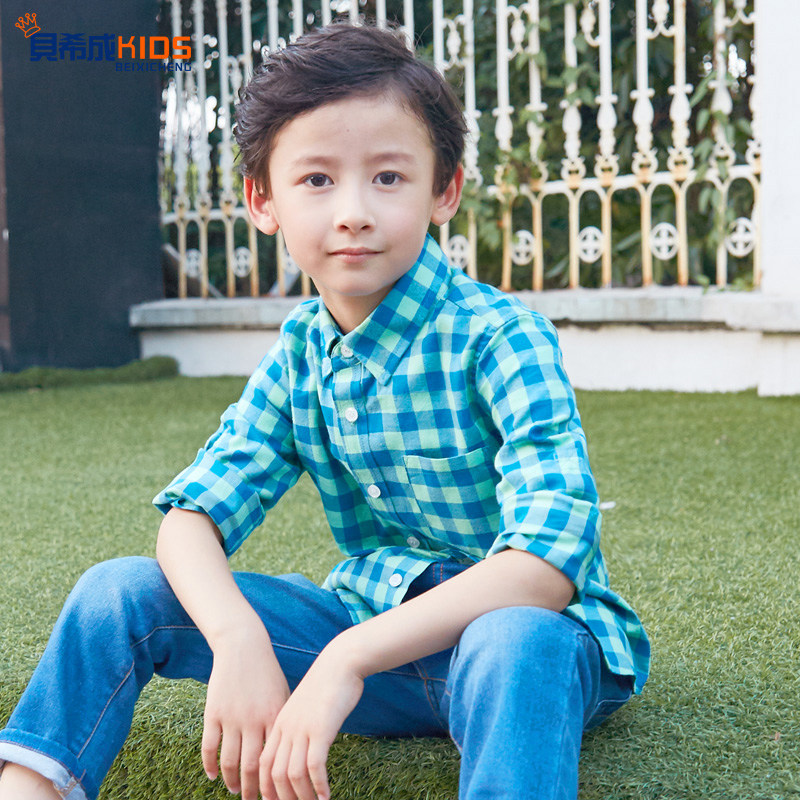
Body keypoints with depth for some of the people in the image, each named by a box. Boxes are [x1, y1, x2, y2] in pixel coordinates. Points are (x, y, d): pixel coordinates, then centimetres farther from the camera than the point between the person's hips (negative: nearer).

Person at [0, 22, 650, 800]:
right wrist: (237, 639, -27)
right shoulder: (300, 353, 1)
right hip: (371, 619, 5)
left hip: (528, 627, -5)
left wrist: (348, 658, -36)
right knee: (122, 589, -7)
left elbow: (547, 562, -29)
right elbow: (192, 515, -5)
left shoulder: (501, 338, -18)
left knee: (517, 642, -43)